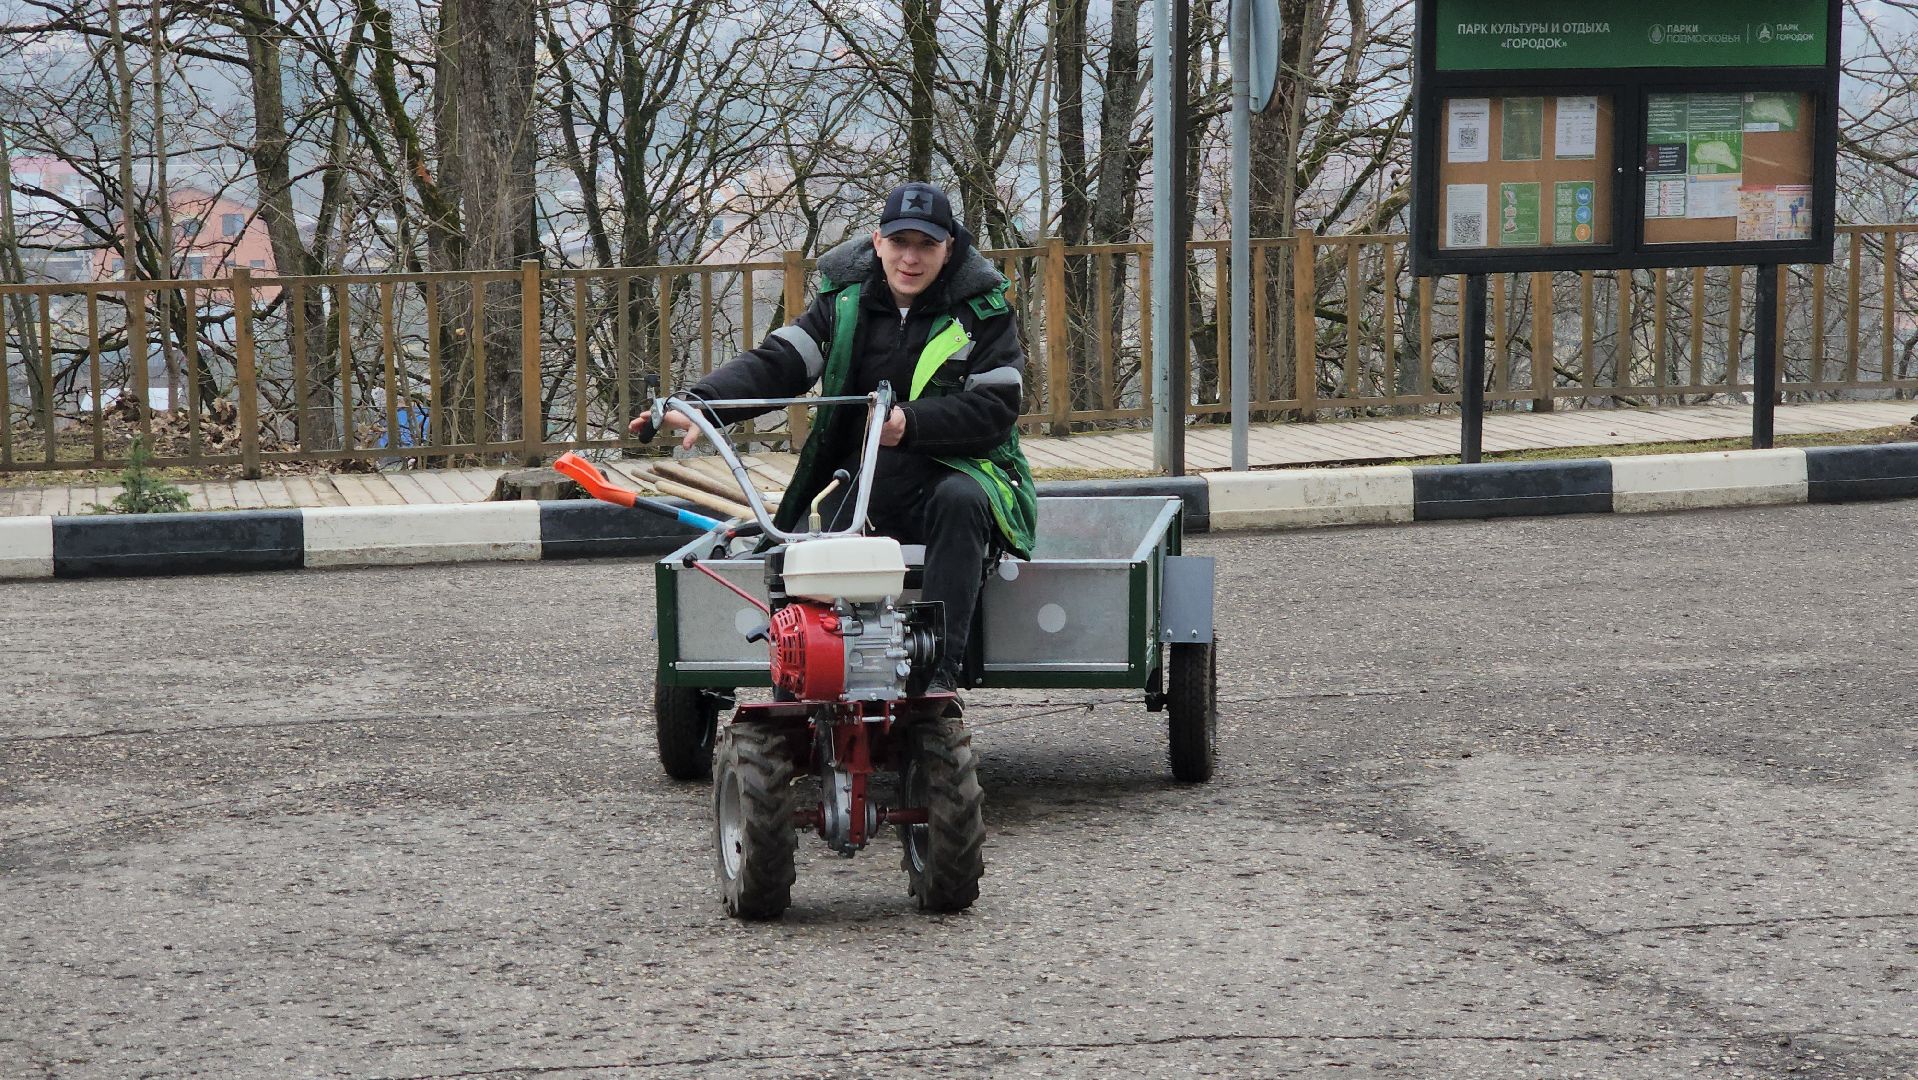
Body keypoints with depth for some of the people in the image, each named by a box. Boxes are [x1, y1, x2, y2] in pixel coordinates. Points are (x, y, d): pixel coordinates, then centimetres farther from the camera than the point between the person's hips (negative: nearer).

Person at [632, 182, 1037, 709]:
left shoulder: (983, 308, 0)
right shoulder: (845, 299, 8)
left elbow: (996, 410, -10)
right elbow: (774, 363, -2)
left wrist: (912, 423, -27)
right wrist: (697, 405, -21)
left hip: (954, 467, -2)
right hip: (858, 472, 2)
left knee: (960, 501, -38)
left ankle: (944, 674, -40)